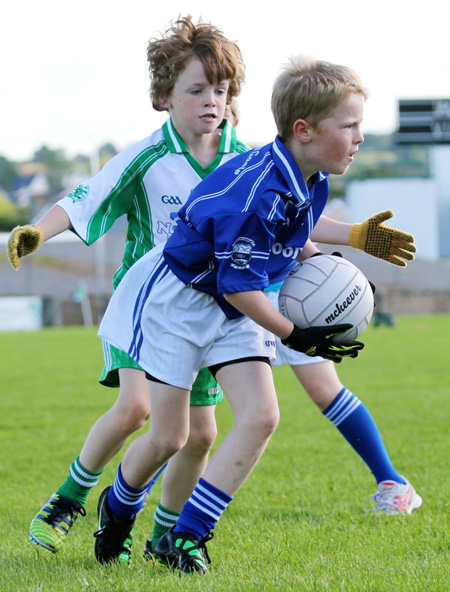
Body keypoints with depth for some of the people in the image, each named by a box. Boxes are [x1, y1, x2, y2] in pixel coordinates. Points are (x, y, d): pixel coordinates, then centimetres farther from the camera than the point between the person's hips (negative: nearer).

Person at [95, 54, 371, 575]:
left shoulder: (310, 181, -4)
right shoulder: (260, 193, -32)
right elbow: (238, 285, -26)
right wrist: (295, 336, -22)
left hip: (231, 313, 8)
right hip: (175, 297, -8)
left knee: (260, 417, -11)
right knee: (168, 438, -2)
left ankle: (185, 538, -4)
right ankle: (118, 509, 31)